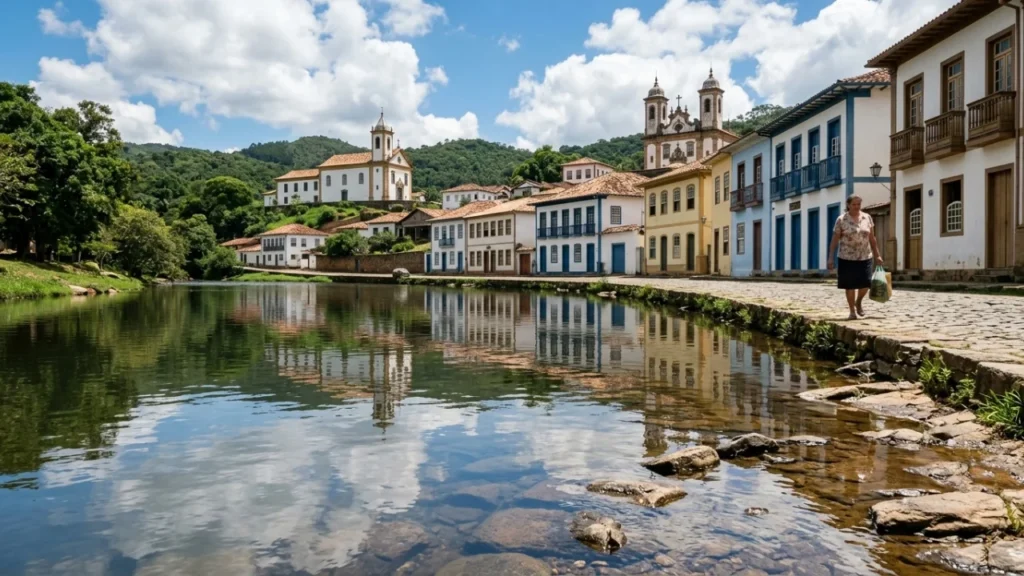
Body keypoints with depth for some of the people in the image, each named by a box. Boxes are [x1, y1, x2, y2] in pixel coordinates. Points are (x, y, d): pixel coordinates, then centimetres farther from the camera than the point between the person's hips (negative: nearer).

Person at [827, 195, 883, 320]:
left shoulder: (867, 218, 5)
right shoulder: (841, 220, -5)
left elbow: (872, 238, 11)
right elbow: (834, 241, -4)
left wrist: (877, 255, 10)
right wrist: (831, 258, -10)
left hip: (865, 257, 3)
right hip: (847, 258, -2)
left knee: (865, 283, -2)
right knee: (850, 285, 2)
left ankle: (859, 302, 28)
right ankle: (852, 310, 16)